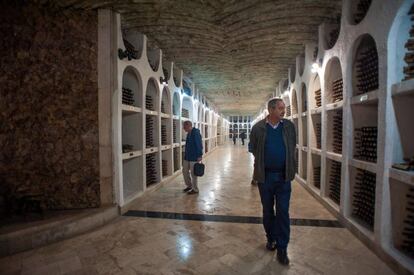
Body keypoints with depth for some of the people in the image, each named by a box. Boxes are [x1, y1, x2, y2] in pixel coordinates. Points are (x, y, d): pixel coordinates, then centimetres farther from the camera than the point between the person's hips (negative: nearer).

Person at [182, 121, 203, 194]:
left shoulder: (196, 133, -18)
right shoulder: (189, 133, 9)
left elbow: (199, 145, -21)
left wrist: (200, 156, -22)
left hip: (194, 157, -9)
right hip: (187, 157, 9)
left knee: (193, 173, 2)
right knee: (185, 171, 15)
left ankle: (195, 189, 19)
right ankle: (189, 185, 34)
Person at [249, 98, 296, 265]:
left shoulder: (289, 126, -1)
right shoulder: (258, 128, -8)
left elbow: (292, 147, 9)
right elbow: (254, 149, 3)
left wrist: (288, 167, 9)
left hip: (283, 176, 1)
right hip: (265, 176, 0)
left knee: (283, 212, 4)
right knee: (267, 210, 15)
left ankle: (282, 247, 18)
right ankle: (271, 238, 36)